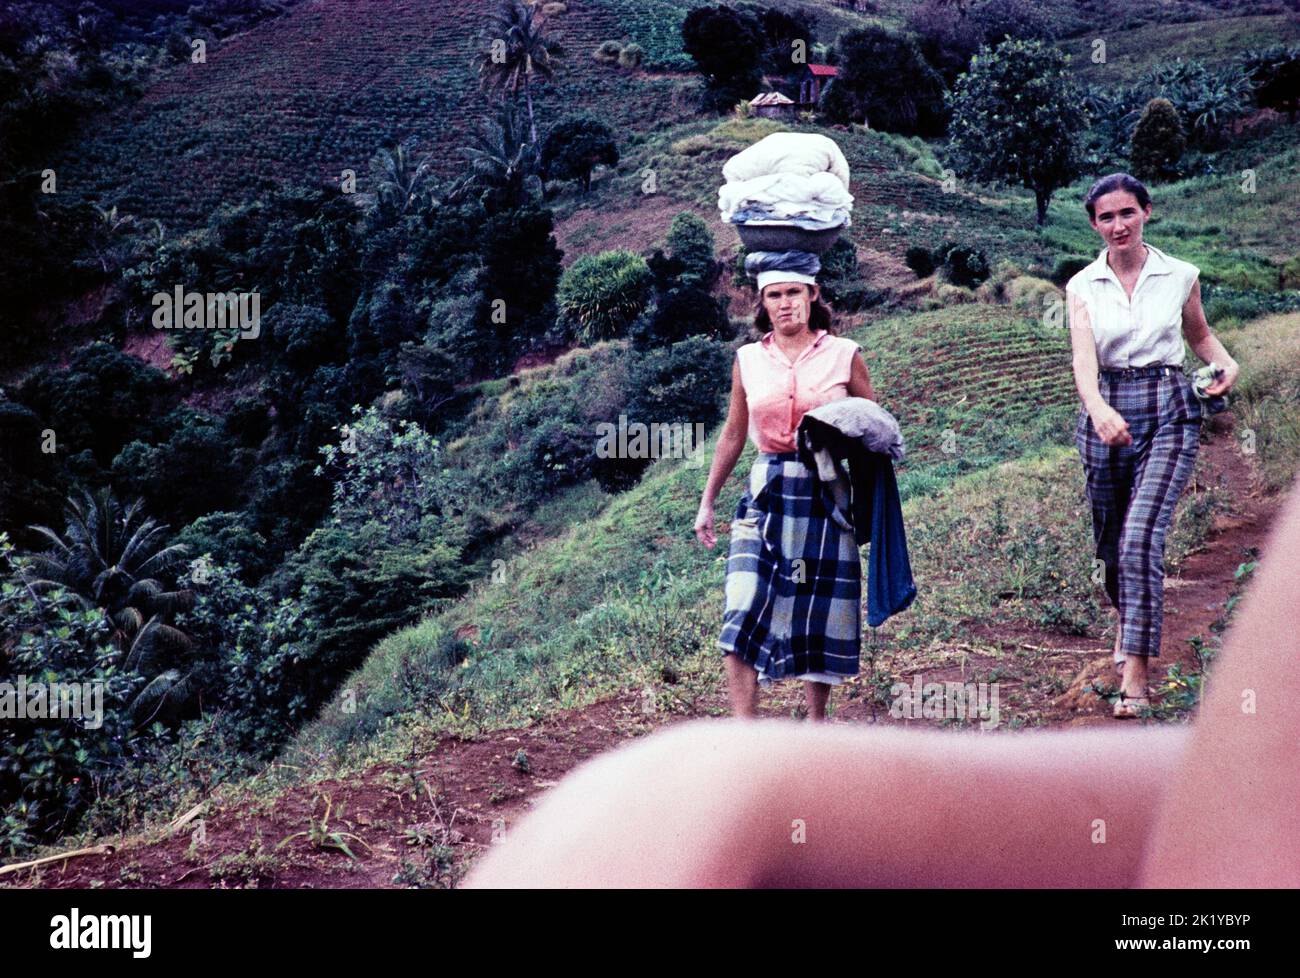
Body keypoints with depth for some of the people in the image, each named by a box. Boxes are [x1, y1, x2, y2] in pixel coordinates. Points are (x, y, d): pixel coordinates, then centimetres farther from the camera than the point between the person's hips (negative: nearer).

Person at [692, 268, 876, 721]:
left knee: (820, 614, 6)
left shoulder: (844, 355, 0)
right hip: (766, 496, 1)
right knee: (742, 612, -10)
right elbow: (733, 435, 15)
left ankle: (816, 720, 23)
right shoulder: (748, 360, 6)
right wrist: (707, 502, 16)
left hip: (827, 497, -1)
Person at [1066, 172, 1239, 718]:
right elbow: (1083, 357, -14)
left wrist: (1226, 363, -1)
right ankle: (1130, 623, 45)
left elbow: (1198, 333, 21)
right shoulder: (1083, 286, 1)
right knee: (1110, 542, 14)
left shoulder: (1180, 276, 2)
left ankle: (1136, 673, -13)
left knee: (1141, 539, -17)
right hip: (1107, 415, 2)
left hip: (1170, 413, -2)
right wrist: (1098, 410, -33)